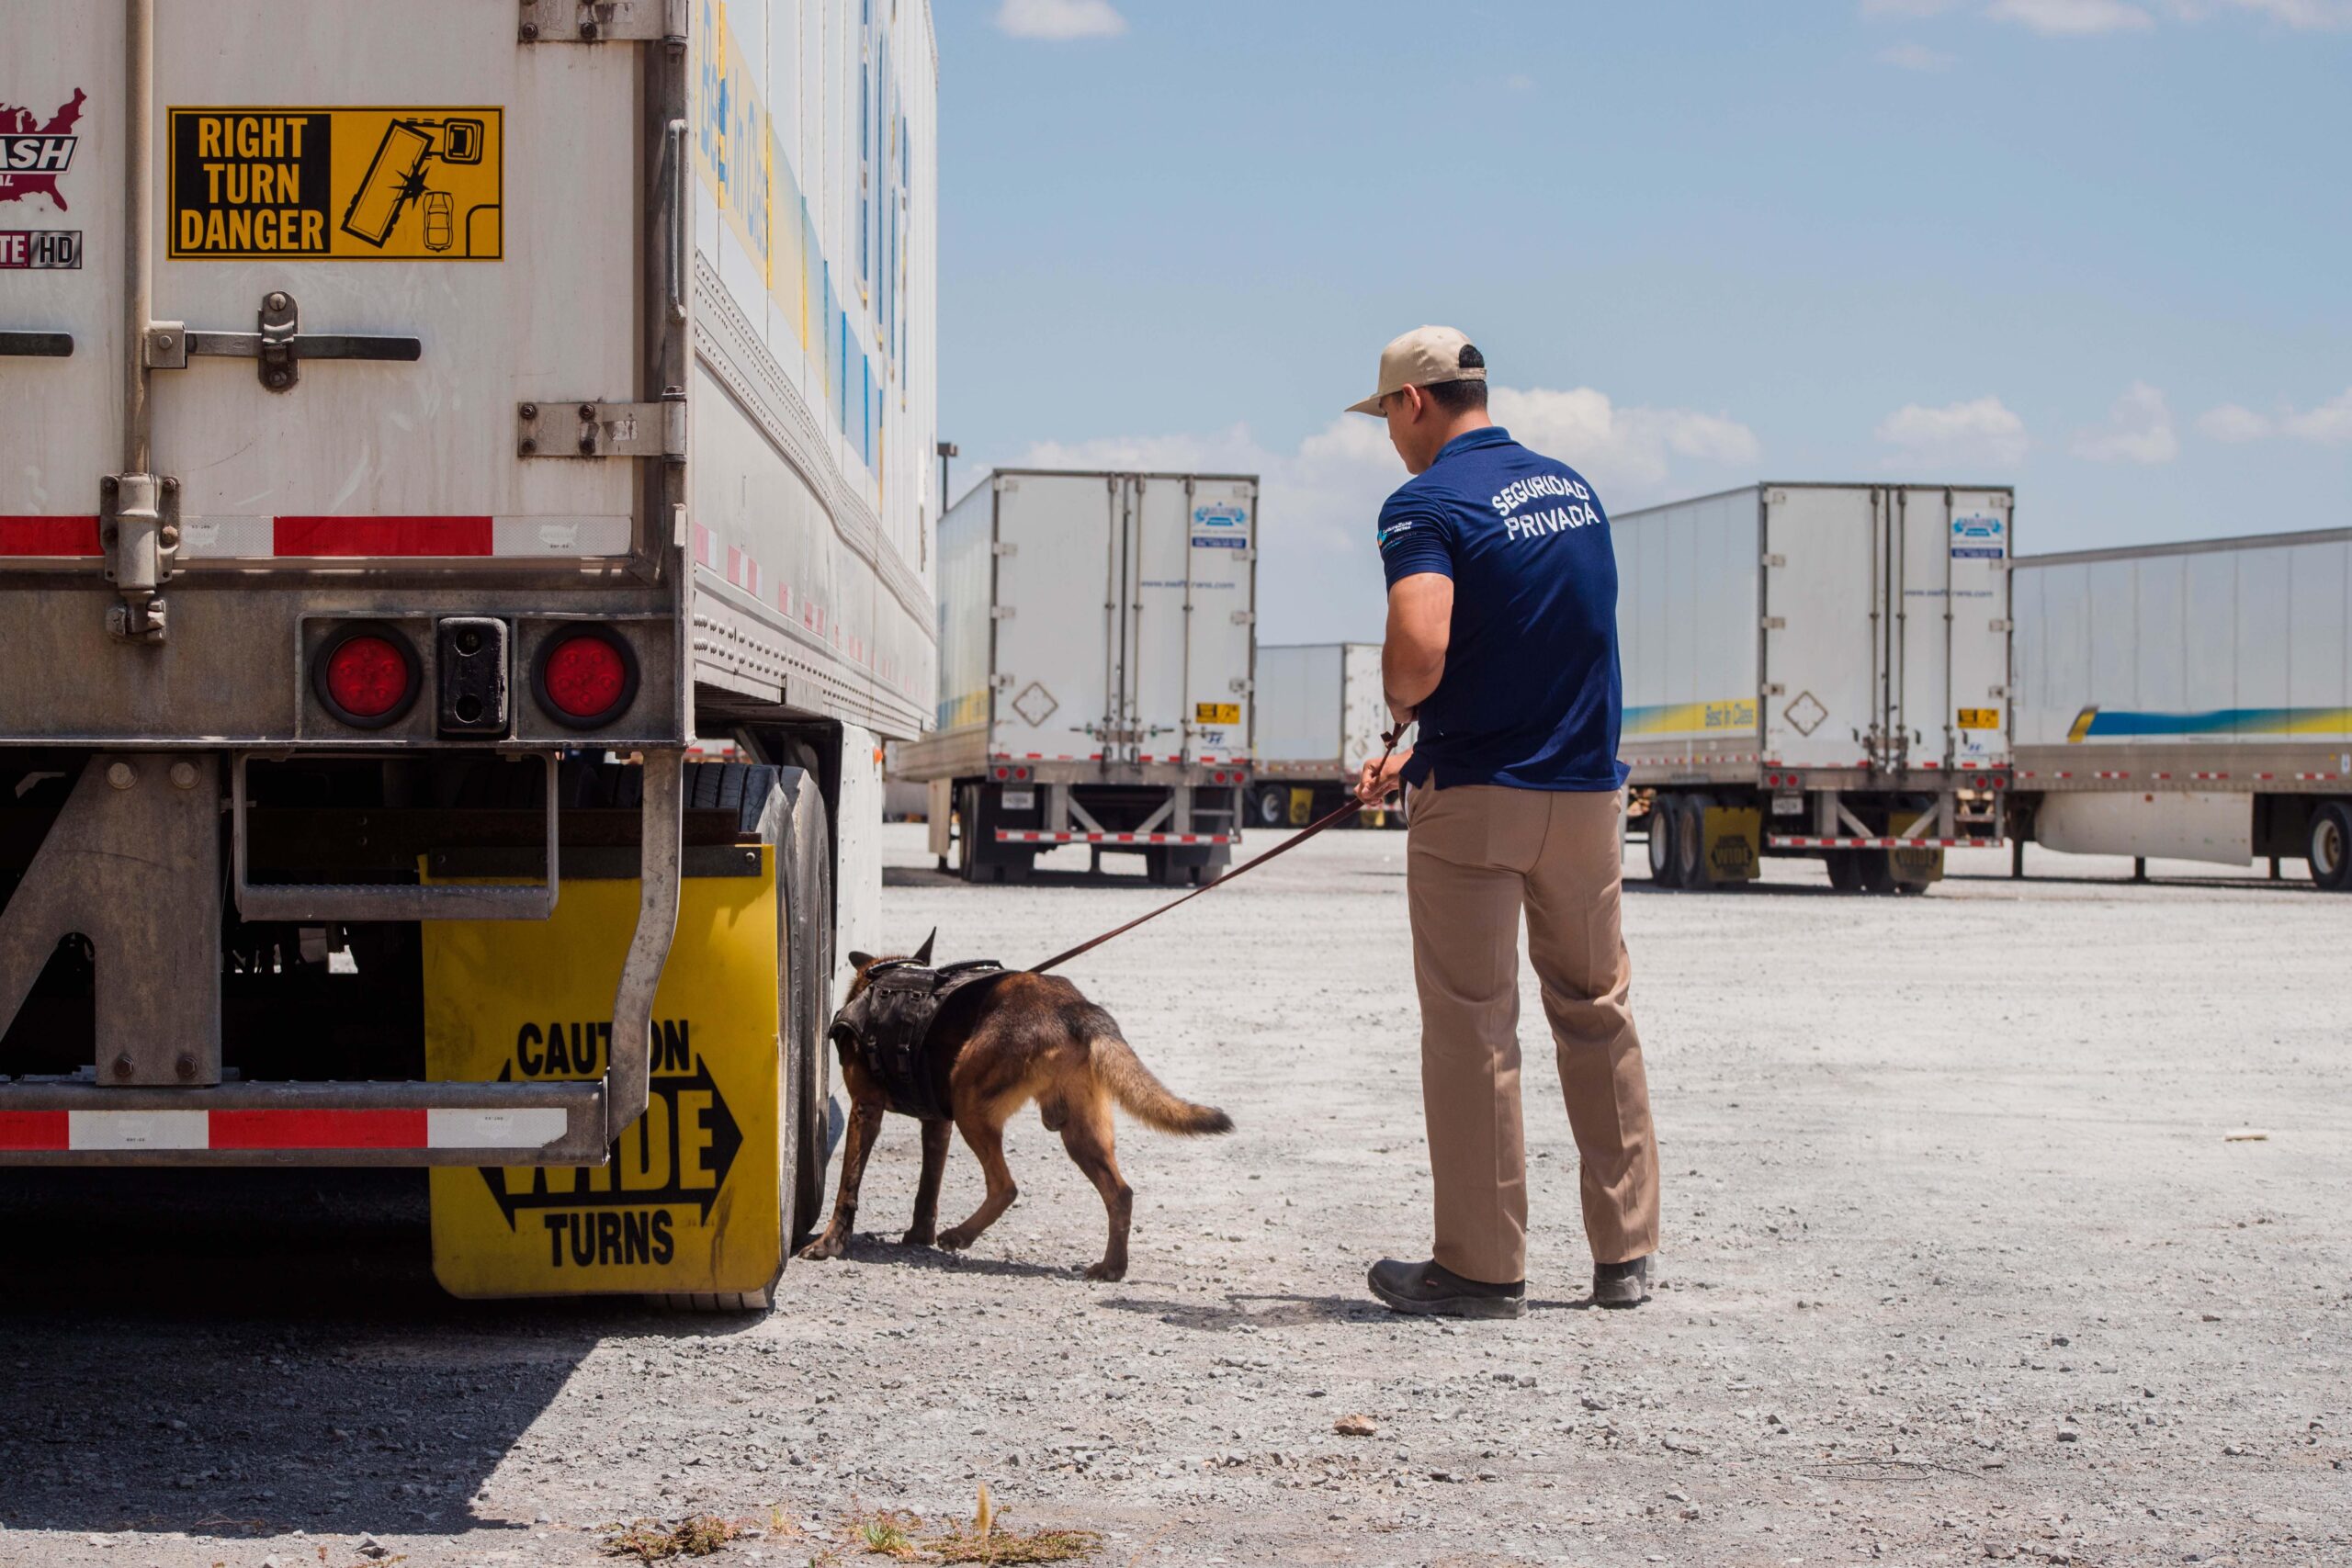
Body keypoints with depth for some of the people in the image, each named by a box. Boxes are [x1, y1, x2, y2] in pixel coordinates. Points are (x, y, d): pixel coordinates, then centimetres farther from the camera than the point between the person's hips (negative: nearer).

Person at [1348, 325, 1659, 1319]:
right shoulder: (1572, 488, 12)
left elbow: (1420, 652, -28)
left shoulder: (1427, 504, -12)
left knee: (1471, 1027, 2)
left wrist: (1400, 707, -4)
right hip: (1588, 791, 6)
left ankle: (1481, 1267, 6)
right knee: (1597, 1013, 15)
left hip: (1475, 802, -6)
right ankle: (1625, 1255, 19)